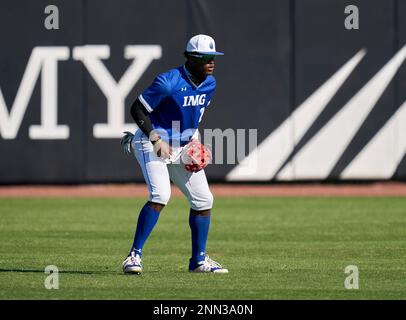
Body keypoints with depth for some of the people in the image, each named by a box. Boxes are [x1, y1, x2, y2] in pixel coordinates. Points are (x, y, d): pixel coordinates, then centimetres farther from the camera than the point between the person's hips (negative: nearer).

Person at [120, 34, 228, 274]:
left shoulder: (210, 84, 0)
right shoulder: (168, 83, -23)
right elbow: (137, 109, -17)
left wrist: (194, 138, 5)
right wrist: (156, 140, -24)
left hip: (183, 148, 7)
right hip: (152, 144, -7)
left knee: (203, 200, 4)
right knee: (160, 196, -25)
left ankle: (199, 260, 18)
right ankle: (135, 256, -18)